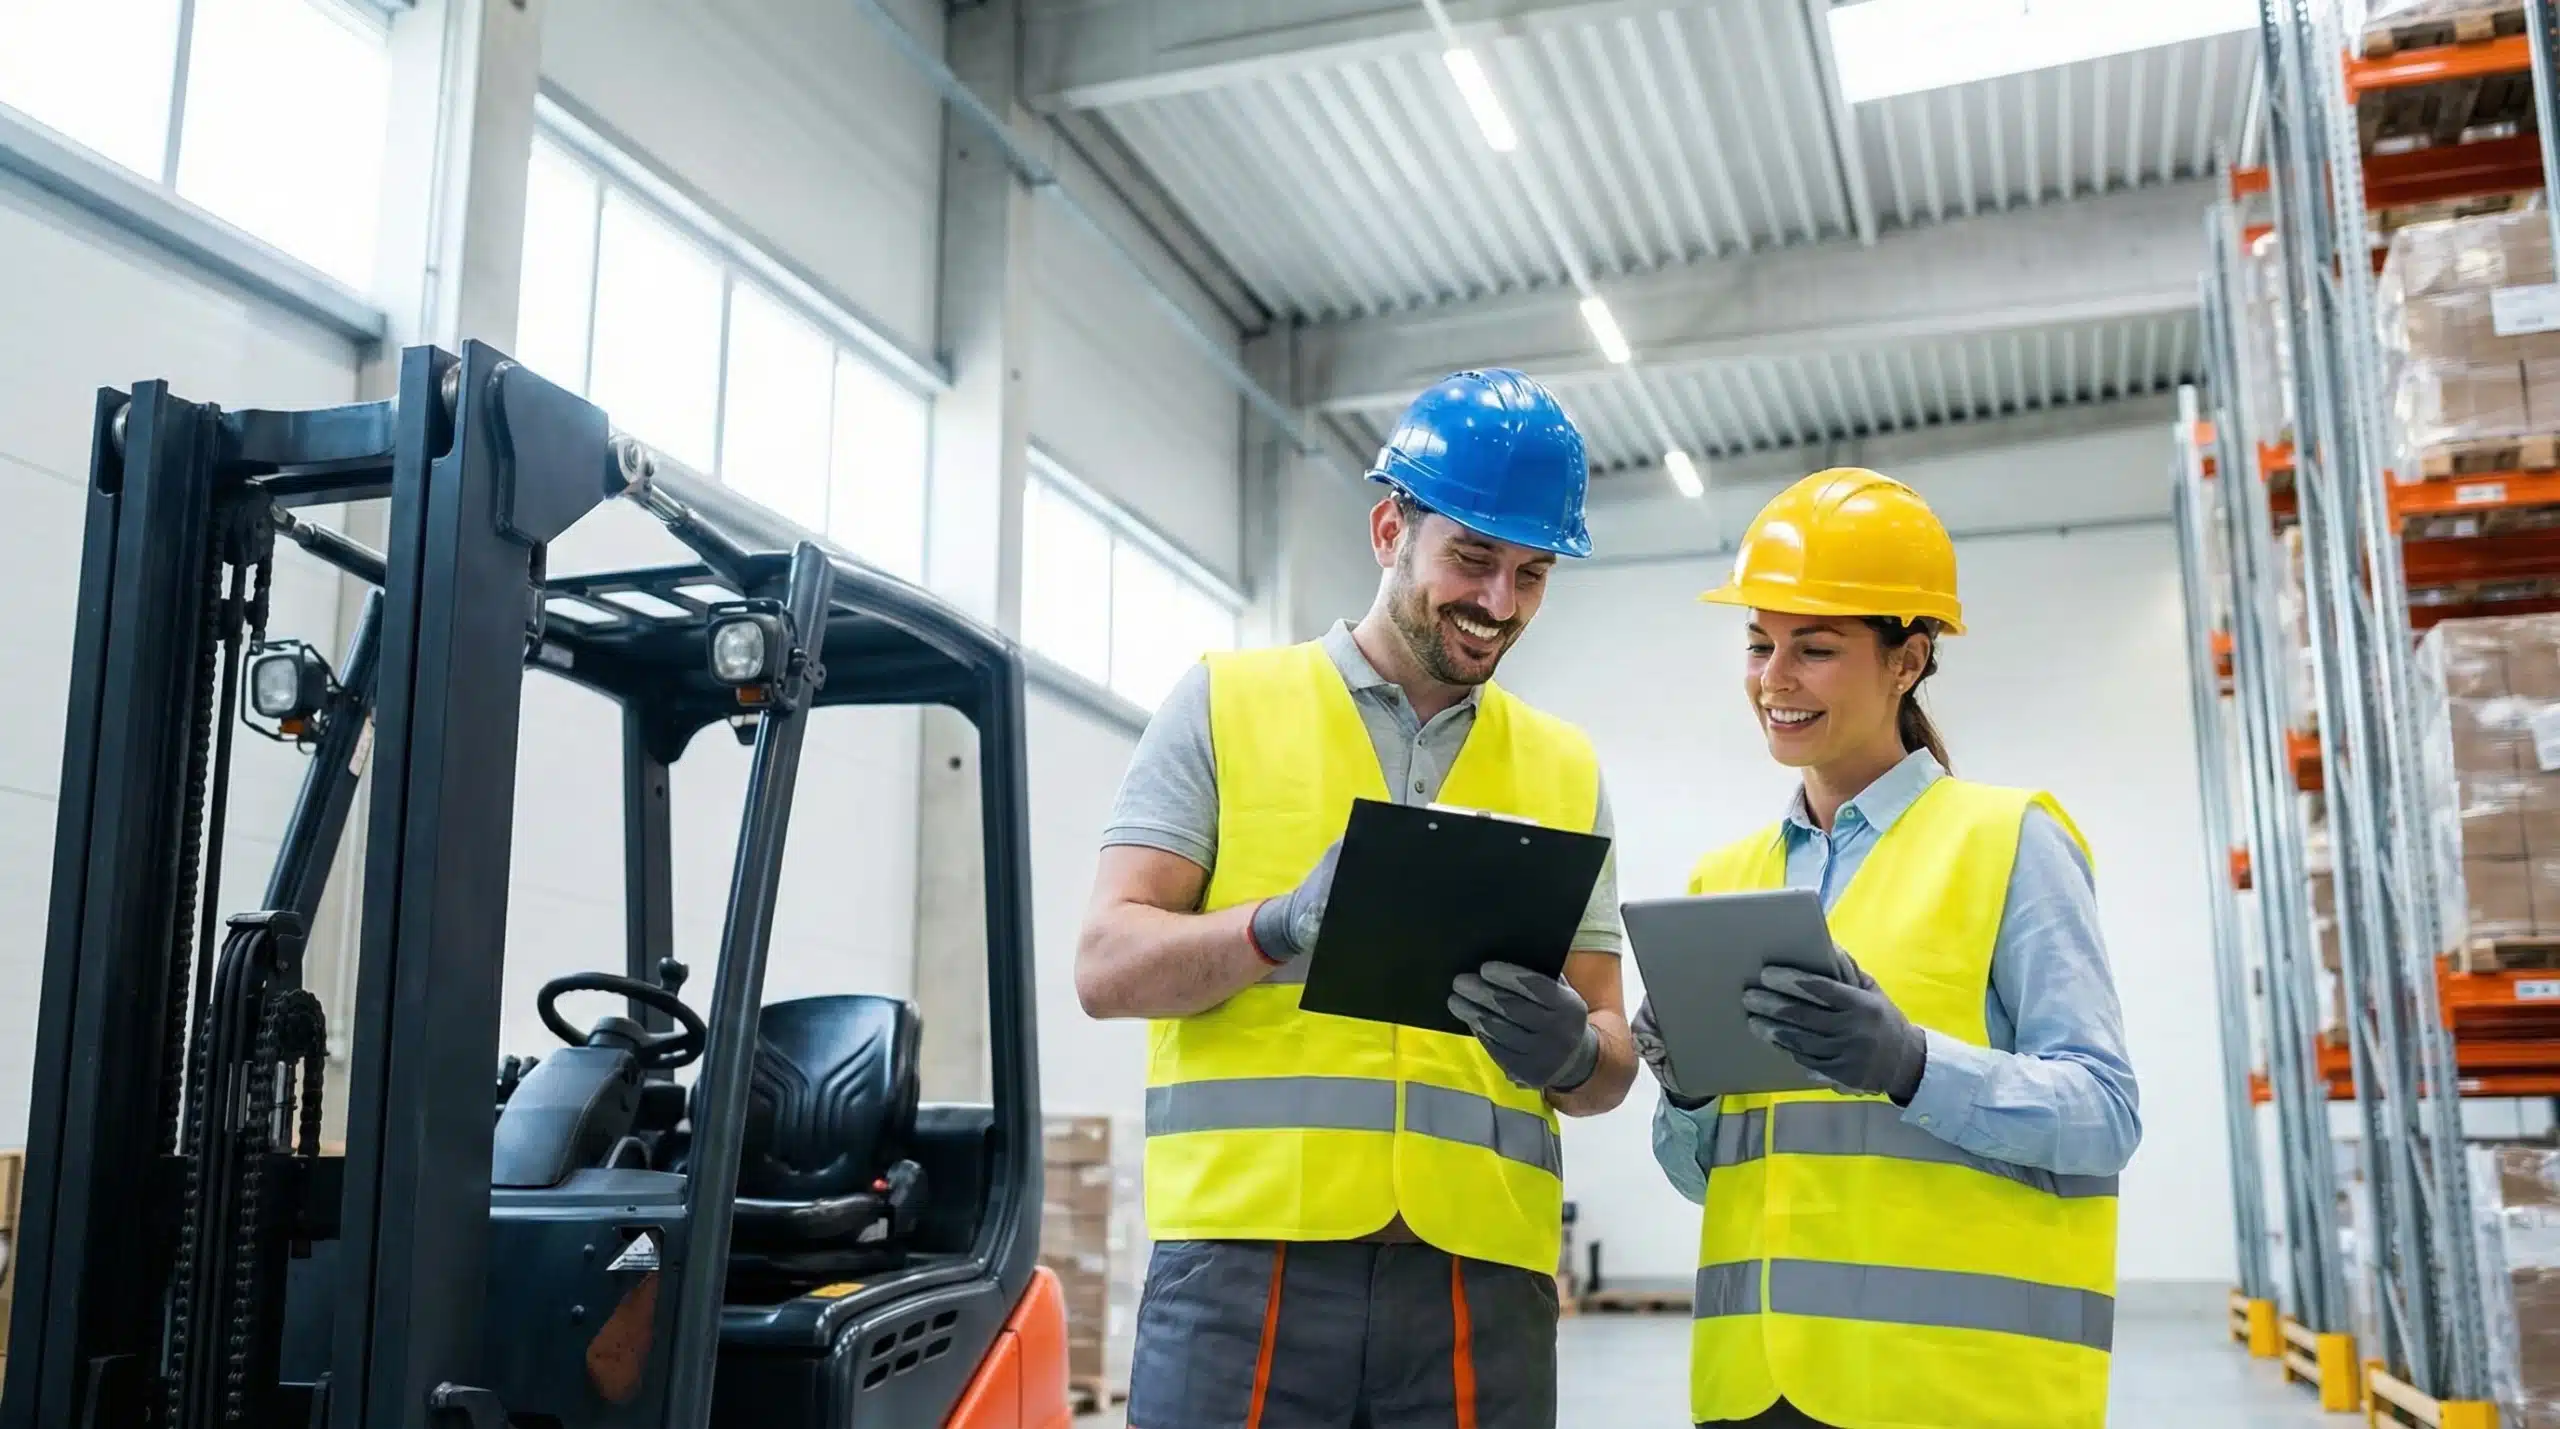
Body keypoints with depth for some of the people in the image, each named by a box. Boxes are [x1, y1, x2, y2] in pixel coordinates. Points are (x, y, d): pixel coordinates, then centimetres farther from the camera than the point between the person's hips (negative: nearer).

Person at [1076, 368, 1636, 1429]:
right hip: (1249, 1257, -2)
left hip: (1480, 1273, 3)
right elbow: (1108, 966, -1)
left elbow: (1611, 1068, 12)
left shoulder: (1567, 771, 14)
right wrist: (1285, 925, -19)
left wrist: (1569, 1050, -12)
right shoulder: (1227, 702, 6)